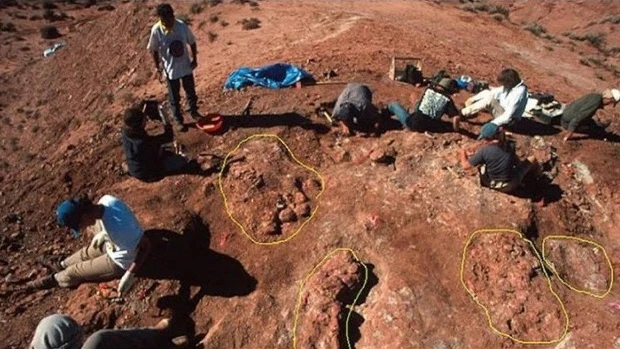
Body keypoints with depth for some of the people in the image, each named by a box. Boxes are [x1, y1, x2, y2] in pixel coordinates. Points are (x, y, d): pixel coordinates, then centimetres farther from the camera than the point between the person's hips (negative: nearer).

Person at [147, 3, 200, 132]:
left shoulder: (182, 26, -13)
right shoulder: (156, 30, -17)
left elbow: (192, 42, 1)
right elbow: (154, 50, -7)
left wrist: (194, 59, 0)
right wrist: (158, 68, -4)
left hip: (186, 66, 2)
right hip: (170, 69, -2)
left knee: (191, 91, 19)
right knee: (174, 97, 11)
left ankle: (194, 112, 42)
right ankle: (178, 120, 28)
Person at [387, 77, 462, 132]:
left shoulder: (429, 89, -2)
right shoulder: (448, 99, -6)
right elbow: (456, 117, -14)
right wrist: (456, 130, 0)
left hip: (411, 122, -2)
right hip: (423, 128, 2)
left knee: (393, 104, 21)